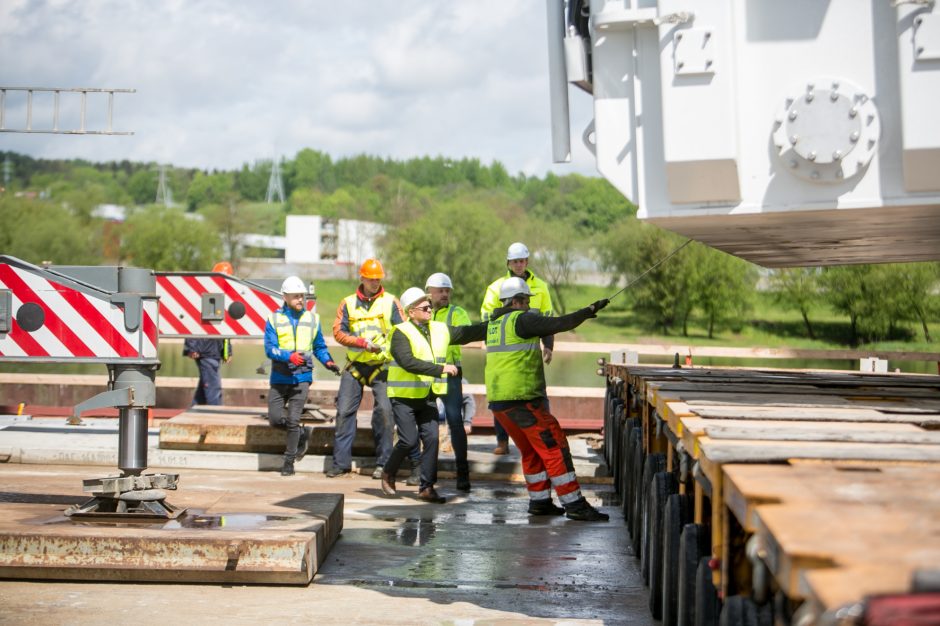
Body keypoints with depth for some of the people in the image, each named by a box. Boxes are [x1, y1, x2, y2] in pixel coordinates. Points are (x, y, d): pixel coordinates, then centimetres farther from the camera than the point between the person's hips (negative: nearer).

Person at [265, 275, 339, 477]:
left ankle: (289, 461, 6)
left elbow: (319, 346, 15)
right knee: (275, 419, 0)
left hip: (301, 377, -1)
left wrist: (328, 361, -4)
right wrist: (289, 356, -25)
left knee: (293, 420, -7)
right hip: (279, 377, 1)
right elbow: (270, 348, -9)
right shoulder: (274, 319, 1)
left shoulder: (312, 318, 7)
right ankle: (302, 435, 27)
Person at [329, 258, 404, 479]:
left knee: (385, 410, -9)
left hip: (383, 366, -2)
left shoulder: (391, 302, 5)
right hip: (355, 365, 2)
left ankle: (383, 463, 0)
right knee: (344, 411, 0)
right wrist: (362, 342, -15)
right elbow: (338, 332, -1)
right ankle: (341, 462, 8)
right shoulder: (348, 303, 8)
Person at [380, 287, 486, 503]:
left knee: (431, 439, -2)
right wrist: (441, 368, -27)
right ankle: (388, 474, 17)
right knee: (409, 440, -8)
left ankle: (426, 487, 5)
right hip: (404, 397, -5)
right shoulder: (401, 333, -13)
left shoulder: (441, 330, 6)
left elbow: (468, 333, 10)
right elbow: (408, 362, -25)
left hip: (428, 397, 5)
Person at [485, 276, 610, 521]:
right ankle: (574, 504, -6)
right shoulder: (521, 319, -10)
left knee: (531, 451, 19)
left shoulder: (494, 324, 15)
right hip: (521, 399, -9)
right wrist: (589, 311, -2)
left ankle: (539, 501, 22)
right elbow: (559, 324, -13)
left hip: (497, 400, 9)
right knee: (553, 446, -5)